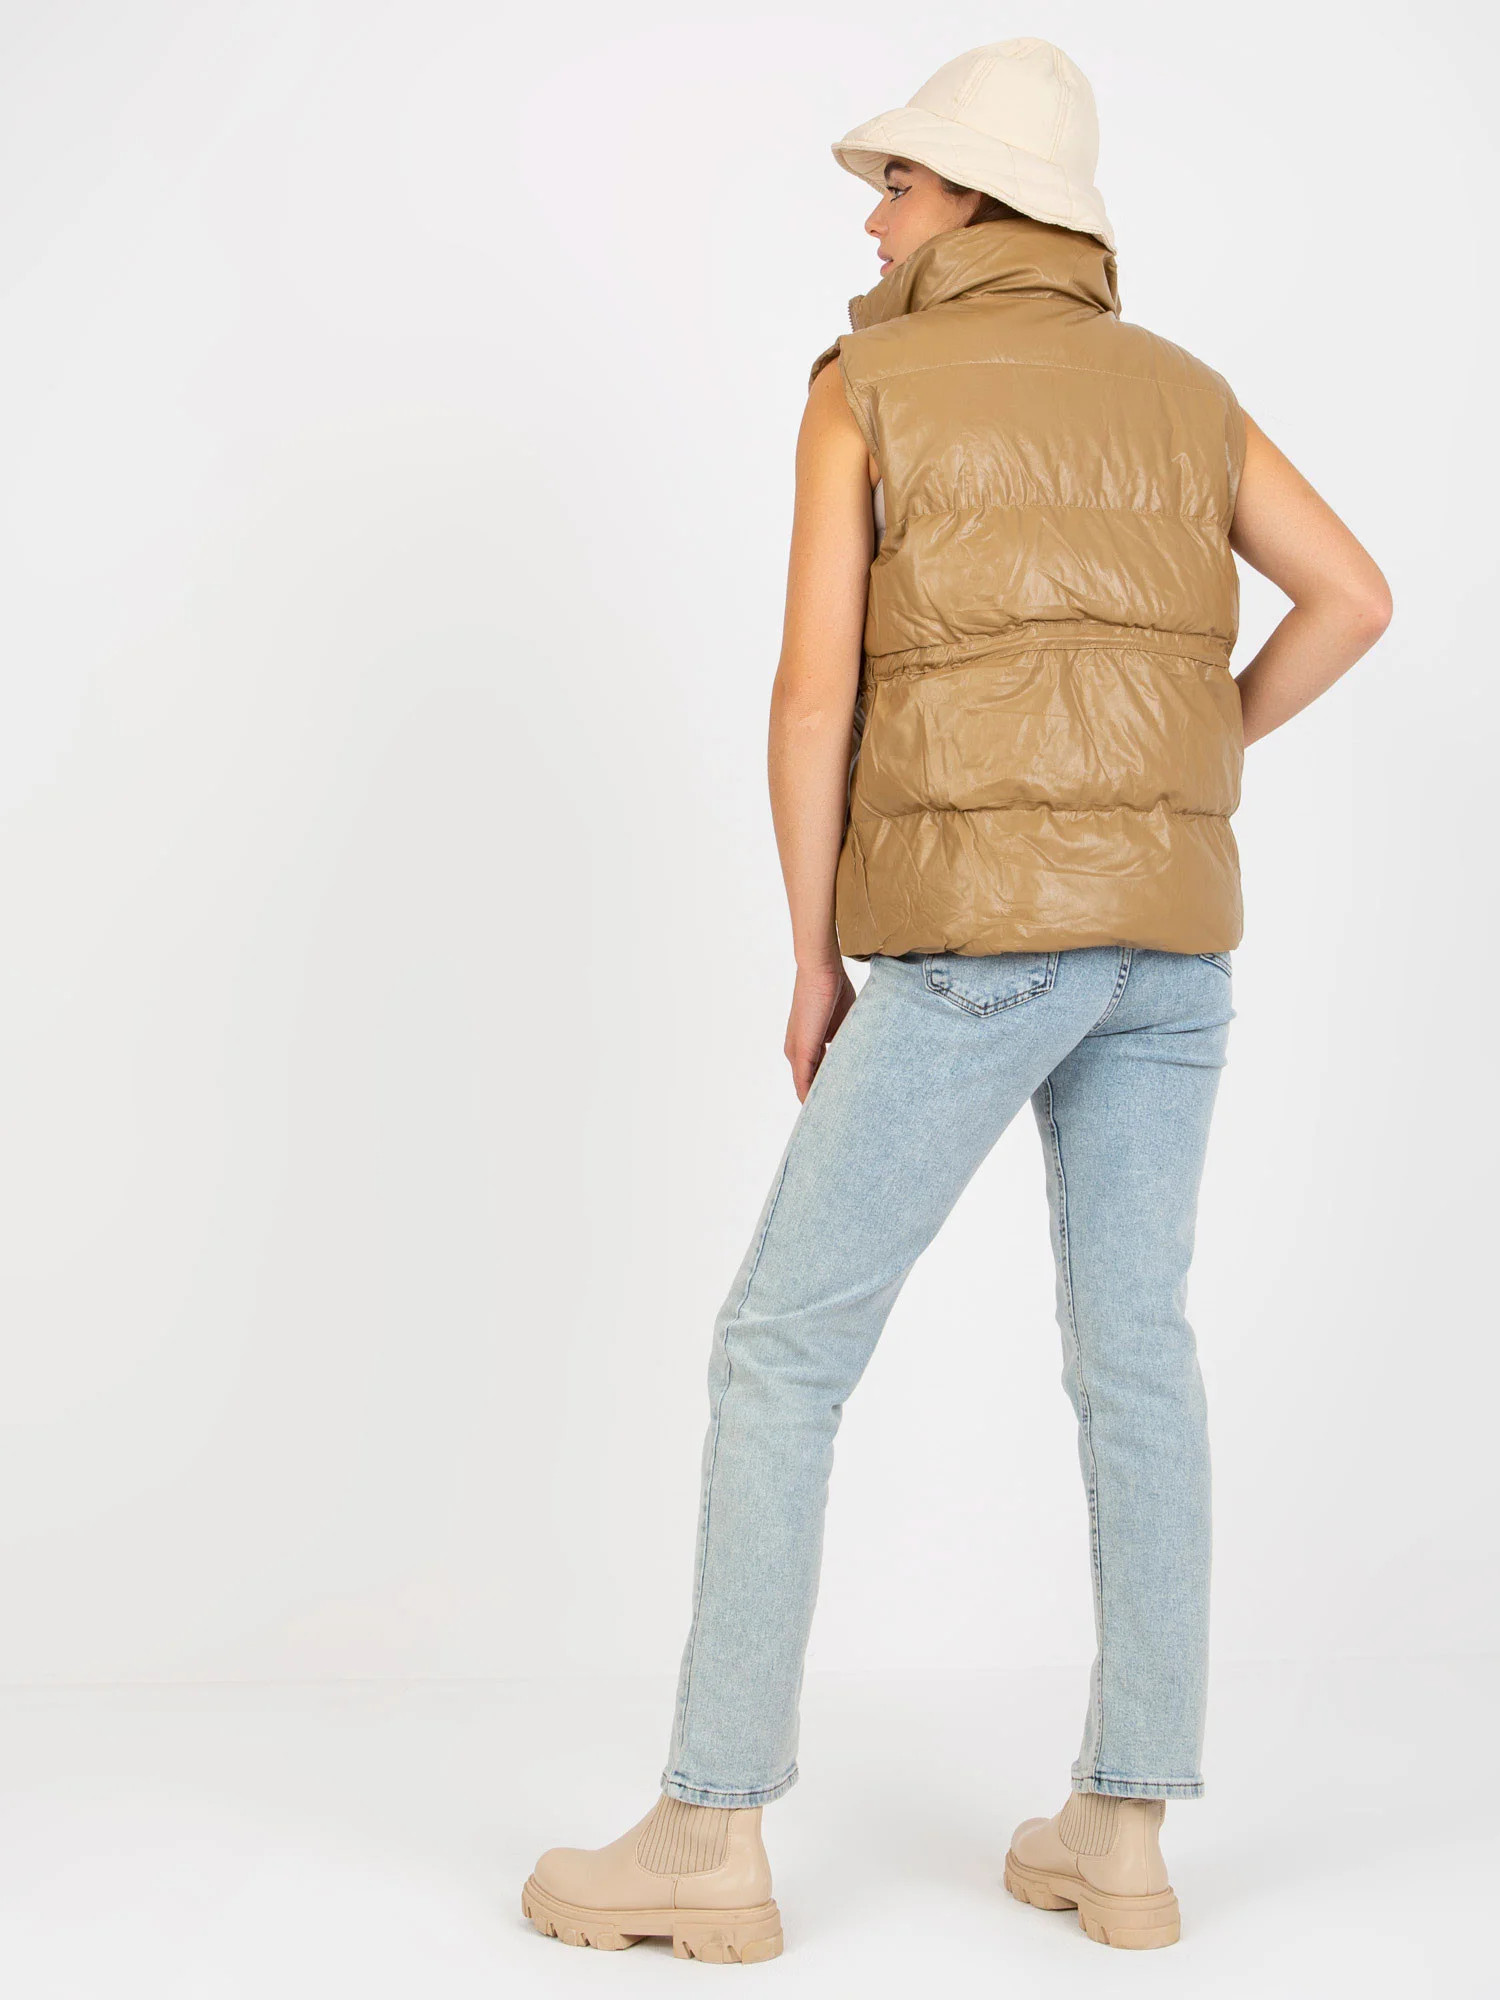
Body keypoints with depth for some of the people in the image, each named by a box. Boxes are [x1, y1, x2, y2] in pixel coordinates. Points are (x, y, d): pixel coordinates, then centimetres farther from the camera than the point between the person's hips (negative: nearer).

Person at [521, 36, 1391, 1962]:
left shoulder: (867, 386, 1)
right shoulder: (1176, 386, 17)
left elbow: (815, 689, -8)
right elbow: (1353, 596, 8)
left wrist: (814, 961, 0)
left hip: (986, 932, -6)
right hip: (1170, 924, 6)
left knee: (783, 1344, -2)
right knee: (1133, 1351, 9)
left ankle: (710, 1836, -1)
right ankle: (1123, 1830, 10)